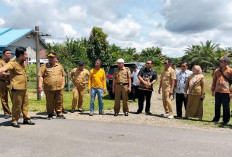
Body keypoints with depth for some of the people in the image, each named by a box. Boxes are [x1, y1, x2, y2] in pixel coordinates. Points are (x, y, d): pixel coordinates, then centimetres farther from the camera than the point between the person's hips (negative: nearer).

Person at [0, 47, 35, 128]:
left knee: (25, 105, 15)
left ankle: (26, 119, 25)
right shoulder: (13, 63, -13)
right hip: (17, 89, -8)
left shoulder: (23, 64, 14)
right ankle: (14, 121, 15)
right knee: (16, 106, 1)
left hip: (24, 88, 8)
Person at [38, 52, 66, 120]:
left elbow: (63, 75, 19)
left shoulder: (59, 66, 12)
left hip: (59, 88, 2)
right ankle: (50, 115, 21)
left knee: (59, 102, 7)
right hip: (49, 89, -2)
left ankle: (59, 114, 18)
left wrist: (63, 84, 12)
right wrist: (40, 86, -11)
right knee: (49, 102, 6)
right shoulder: (44, 66, 3)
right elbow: (40, 76, -3)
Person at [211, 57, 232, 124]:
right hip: (217, 91, 4)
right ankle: (216, 119, 23)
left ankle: (226, 120, 16)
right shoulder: (217, 70, 11)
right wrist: (213, 90, 12)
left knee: (226, 107, 4)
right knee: (217, 106, 11)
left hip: (226, 92, -4)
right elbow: (214, 80, 15)